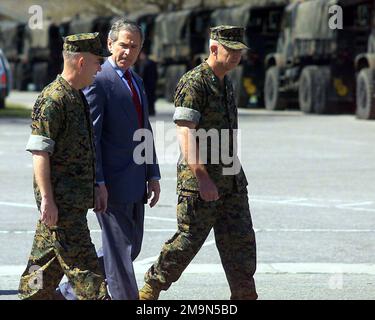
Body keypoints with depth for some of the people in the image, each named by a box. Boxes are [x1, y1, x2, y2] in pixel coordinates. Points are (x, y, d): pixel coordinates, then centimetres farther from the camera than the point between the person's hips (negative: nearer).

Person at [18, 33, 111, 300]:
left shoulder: (77, 96, 16)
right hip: (60, 202, -10)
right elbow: (39, 153, -19)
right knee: (82, 264, -9)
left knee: (48, 261, 14)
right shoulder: (52, 100, -15)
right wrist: (47, 200, -22)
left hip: (76, 199, 10)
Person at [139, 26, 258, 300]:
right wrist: (202, 177, -28)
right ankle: (150, 290, 15)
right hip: (199, 177, -8)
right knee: (189, 239, -1)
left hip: (231, 179, 8)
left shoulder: (226, 83, 14)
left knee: (241, 240, 4)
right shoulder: (193, 84, -14)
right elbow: (185, 134, -22)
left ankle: (245, 295, 8)